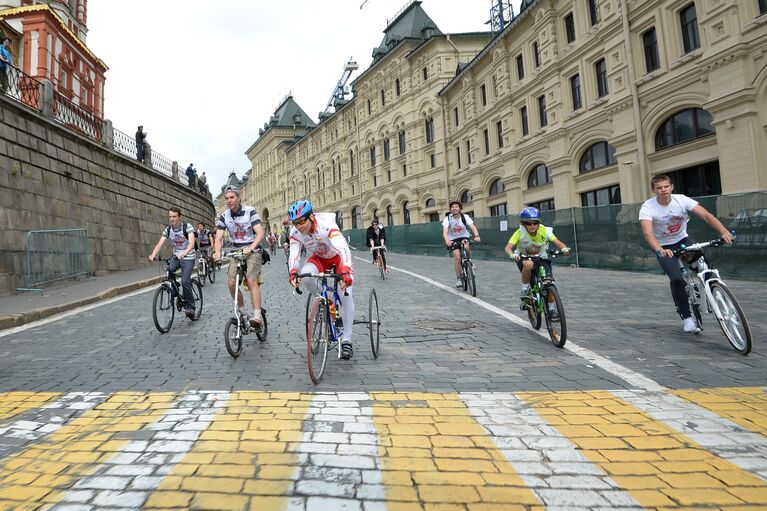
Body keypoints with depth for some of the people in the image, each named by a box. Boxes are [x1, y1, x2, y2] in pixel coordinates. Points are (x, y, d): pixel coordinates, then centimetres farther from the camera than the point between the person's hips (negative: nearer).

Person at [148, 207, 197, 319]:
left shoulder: (187, 227, -14)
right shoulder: (167, 229, -1)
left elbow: (191, 243, -29)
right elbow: (159, 244, -11)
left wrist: (184, 253, -47)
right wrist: (153, 255, -30)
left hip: (188, 258, -5)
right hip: (175, 257, 5)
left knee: (185, 281, -19)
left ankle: (190, 307, -8)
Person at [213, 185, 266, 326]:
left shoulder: (250, 211, -11)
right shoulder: (224, 216, 1)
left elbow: (260, 233, -20)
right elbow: (218, 238, -3)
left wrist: (251, 248, -37)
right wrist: (217, 252, -25)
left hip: (253, 251, -4)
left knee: (251, 281, -22)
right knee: (231, 283, -10)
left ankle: (257, 316, -26)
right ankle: (242, 311, 10)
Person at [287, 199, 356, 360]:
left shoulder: (326, 225, -38)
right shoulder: (295, 232, -23)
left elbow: (343, 248, -49)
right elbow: (294, 255, -26)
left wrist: (346, 272, -64)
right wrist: (293, 273, -47)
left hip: (337, 257, -3)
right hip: (318, 258, 4)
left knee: (346, 294, -18)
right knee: (305, 274, -30)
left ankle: (346, 341, -8)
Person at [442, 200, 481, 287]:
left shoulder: (465, 217, -12)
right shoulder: (448, 218, -14)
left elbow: (473, 227, -24)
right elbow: (445, 232, -25)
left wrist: (476, 236, -45)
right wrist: (447, 240, -46)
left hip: (464, 237, 0)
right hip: (453, 240, 0)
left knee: (466, 247, -33)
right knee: (457, 257, -19)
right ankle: (459, 278, -7)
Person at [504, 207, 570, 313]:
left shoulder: (545, 231, -17)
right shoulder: (520, 232, -21)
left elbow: (558, 242, -22)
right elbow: (508, 247, -30)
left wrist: (564, 248, -45)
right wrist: (512, 254, -53)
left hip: (541, 258, 2)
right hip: (523, 258, -2)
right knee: (528, 264, -39)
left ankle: (552, 308, 13)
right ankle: (524, 288, -16)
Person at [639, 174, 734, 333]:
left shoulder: (682, 200, -15)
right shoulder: (647, 208, -23)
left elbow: (706, 215, -24)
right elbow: (647, 233, -37)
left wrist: (724, 231, -41)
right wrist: (660, 250, -56)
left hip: (683, 240, 3)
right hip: (664, 247, -3)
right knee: (676, 278, -21)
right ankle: (686, 317, -6)